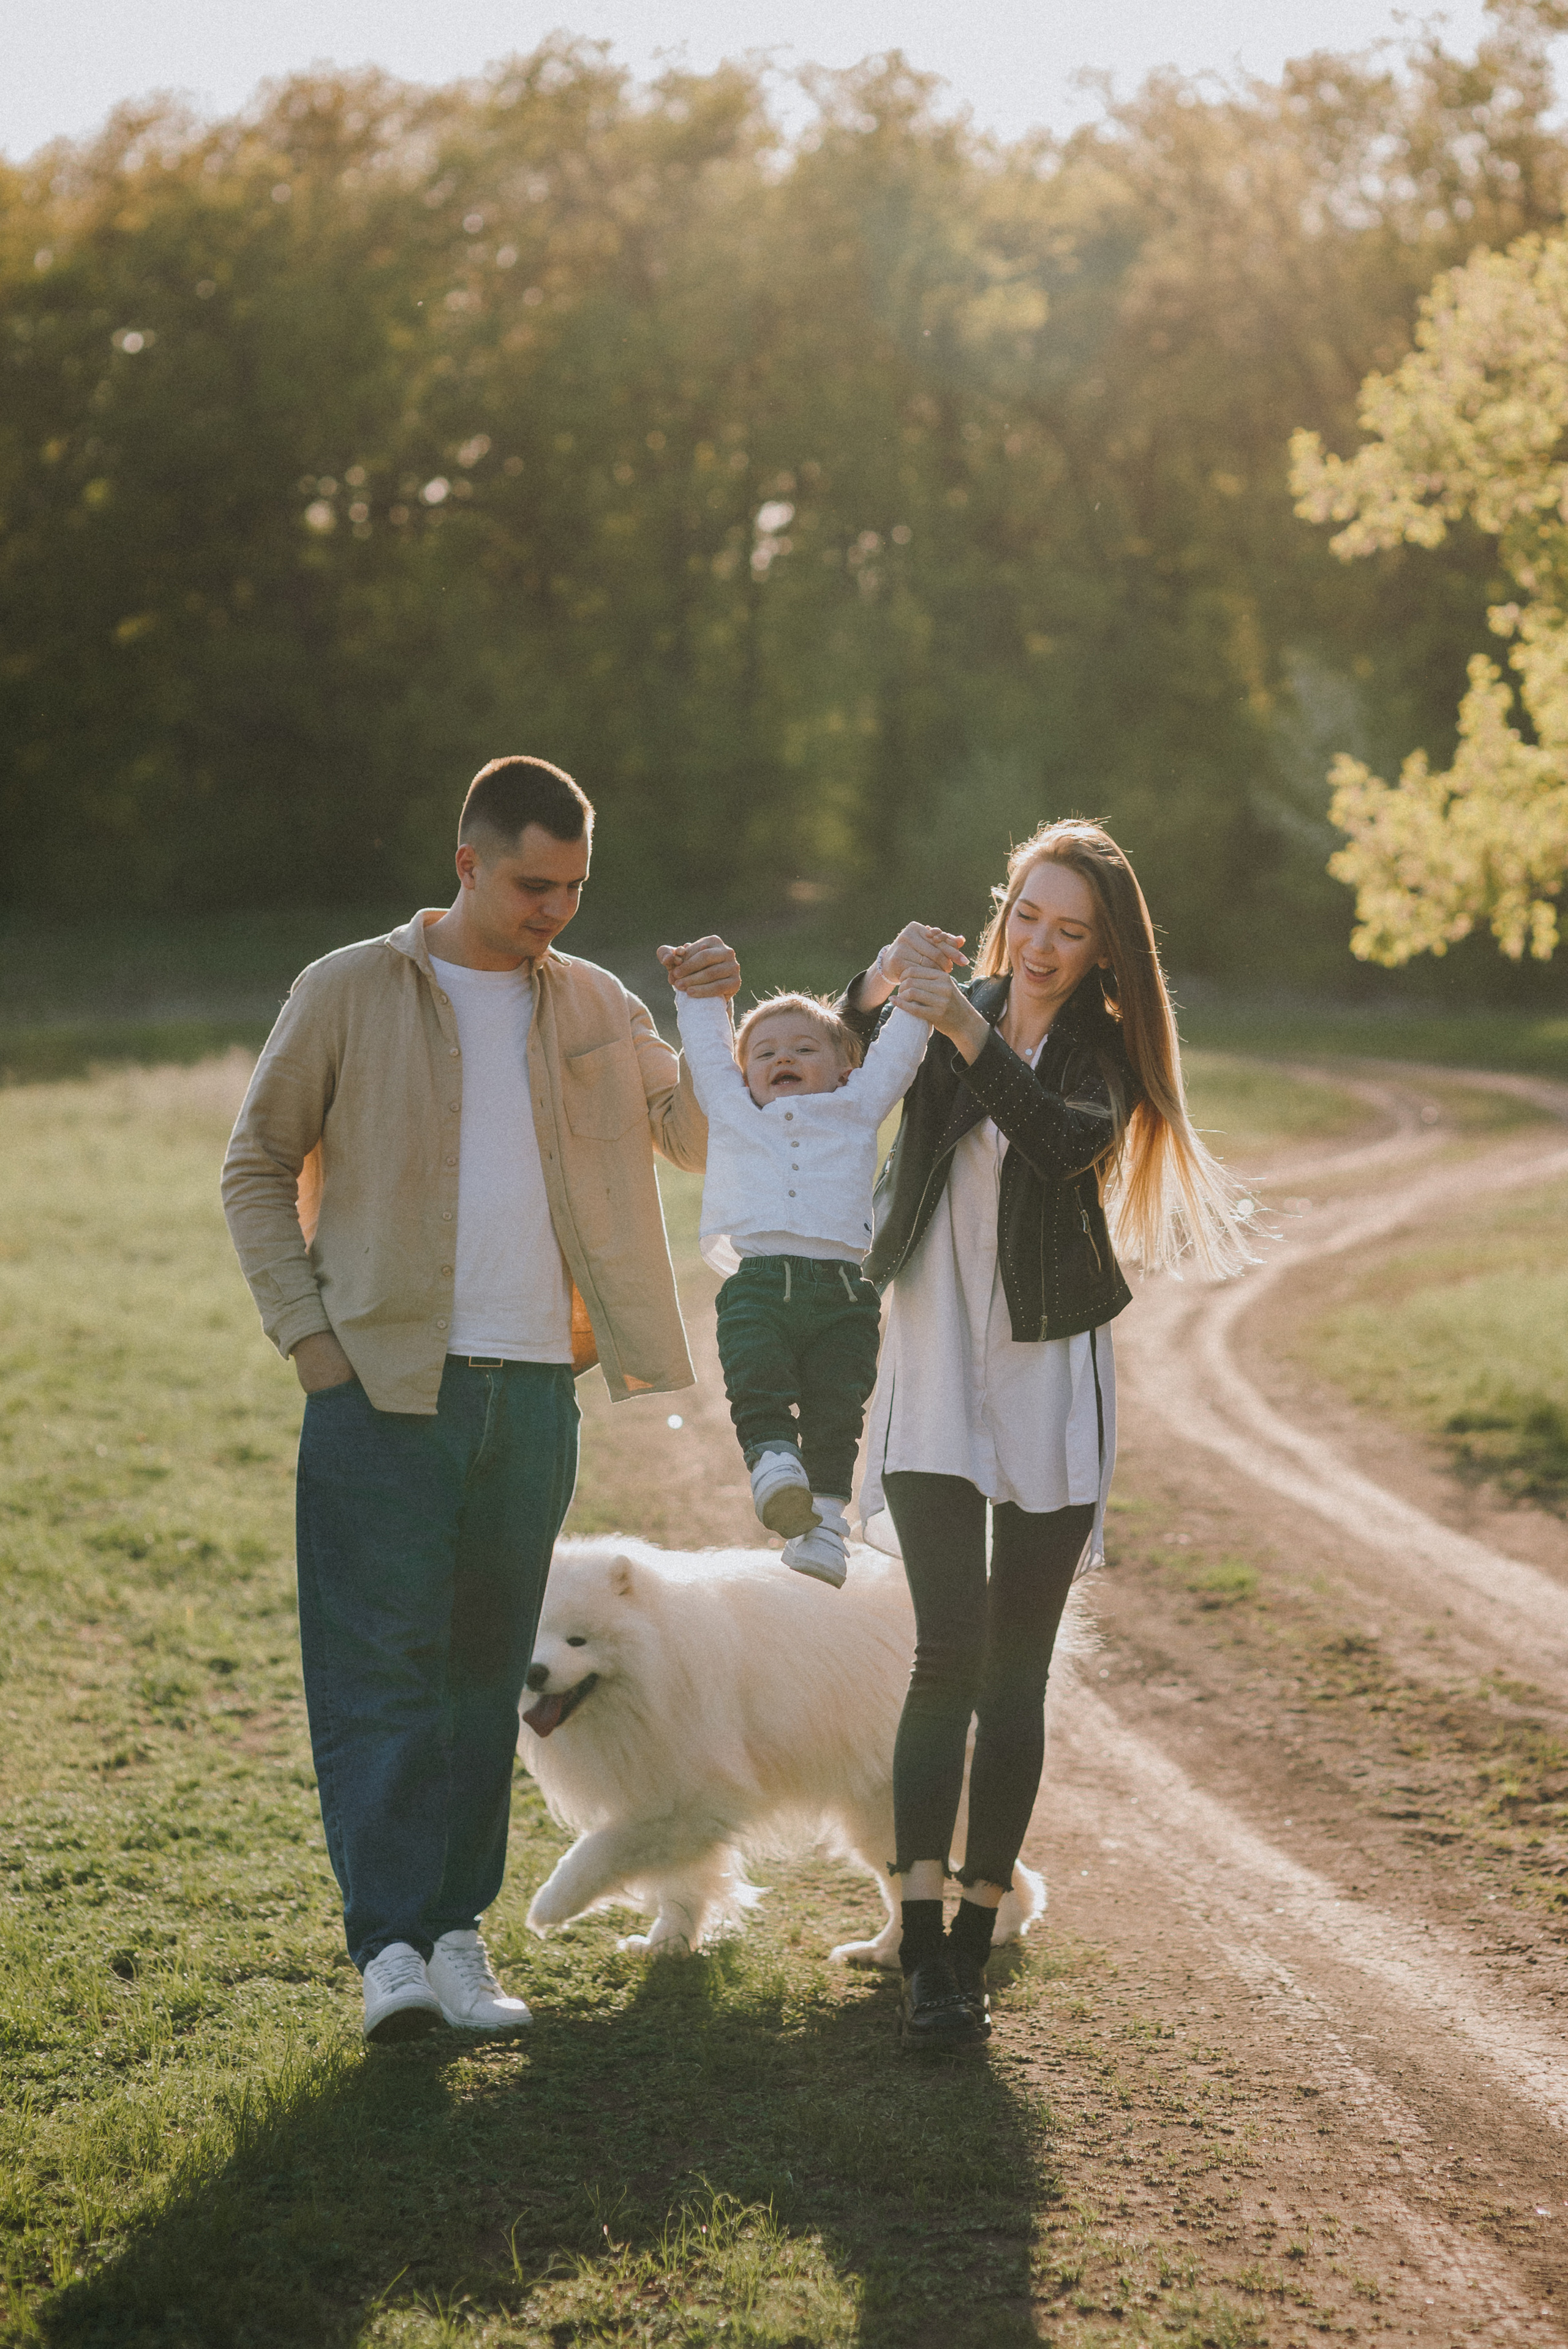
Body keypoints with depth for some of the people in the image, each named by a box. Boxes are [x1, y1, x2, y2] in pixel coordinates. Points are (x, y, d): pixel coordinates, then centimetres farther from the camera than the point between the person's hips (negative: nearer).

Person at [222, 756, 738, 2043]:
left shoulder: (595, 1007, 12)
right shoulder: (350, 994, 1)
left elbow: (703, 1139, 10)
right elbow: (258, 1168, 5)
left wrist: (722, 1019, -7)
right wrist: (314, 1336, -4)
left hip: (535, 1393, 4)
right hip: (387, 1389, -4)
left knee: (486, 1672, 7)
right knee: (381, 1667, -7)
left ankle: (458, 1934, 13)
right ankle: (390, 1944, -7)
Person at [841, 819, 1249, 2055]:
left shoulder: (1104, 1055, 1)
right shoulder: (944, 1020, 4)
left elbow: (1064, 1142, -22)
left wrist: (969, 1033, -35)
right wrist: (878, 986, -31)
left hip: (1050, 1381, 1)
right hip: (934, 1368, -1)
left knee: (1016, 1673, 3)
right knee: (951, 1647, -14)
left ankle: (976, 1939, 11)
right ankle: (922, 1944, -16)